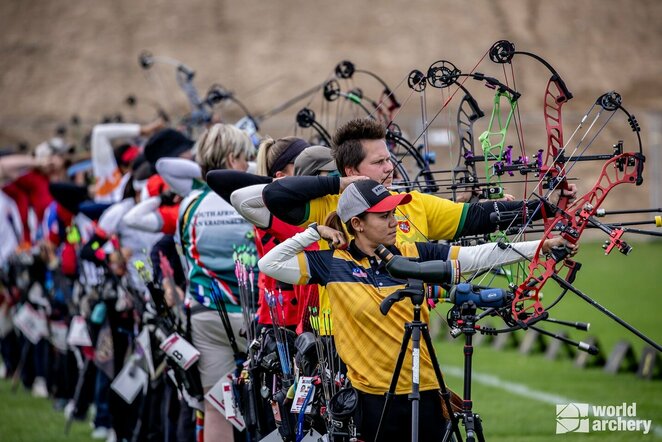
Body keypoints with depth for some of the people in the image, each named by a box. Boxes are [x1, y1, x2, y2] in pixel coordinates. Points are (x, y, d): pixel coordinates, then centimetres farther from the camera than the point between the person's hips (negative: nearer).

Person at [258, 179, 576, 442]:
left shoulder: (413, 255, 3)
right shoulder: (332, 264, -2)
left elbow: (477, 257, 0)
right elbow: (269, 264, -2)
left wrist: (540, 246, -5)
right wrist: (314, 233, -2)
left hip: (424, 389, 3)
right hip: (373, 396, -2)